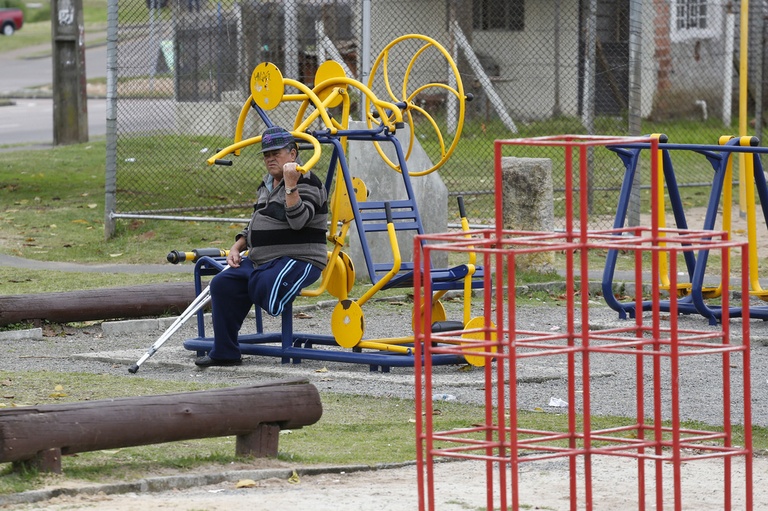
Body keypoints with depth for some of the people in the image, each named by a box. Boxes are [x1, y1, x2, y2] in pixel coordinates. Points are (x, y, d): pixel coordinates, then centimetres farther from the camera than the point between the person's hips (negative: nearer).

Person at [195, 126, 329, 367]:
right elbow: (254, 225, 28)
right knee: (222, 283, -9)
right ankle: (224, 352, -6)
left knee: (263, 290, -35)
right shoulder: (266, 186, 20)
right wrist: (236, 247, 12)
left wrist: (290, 186, -29)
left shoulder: (307, 183, -7)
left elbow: (298, 221, -23)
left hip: (298, 260, -9)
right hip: (260, 261, 9)